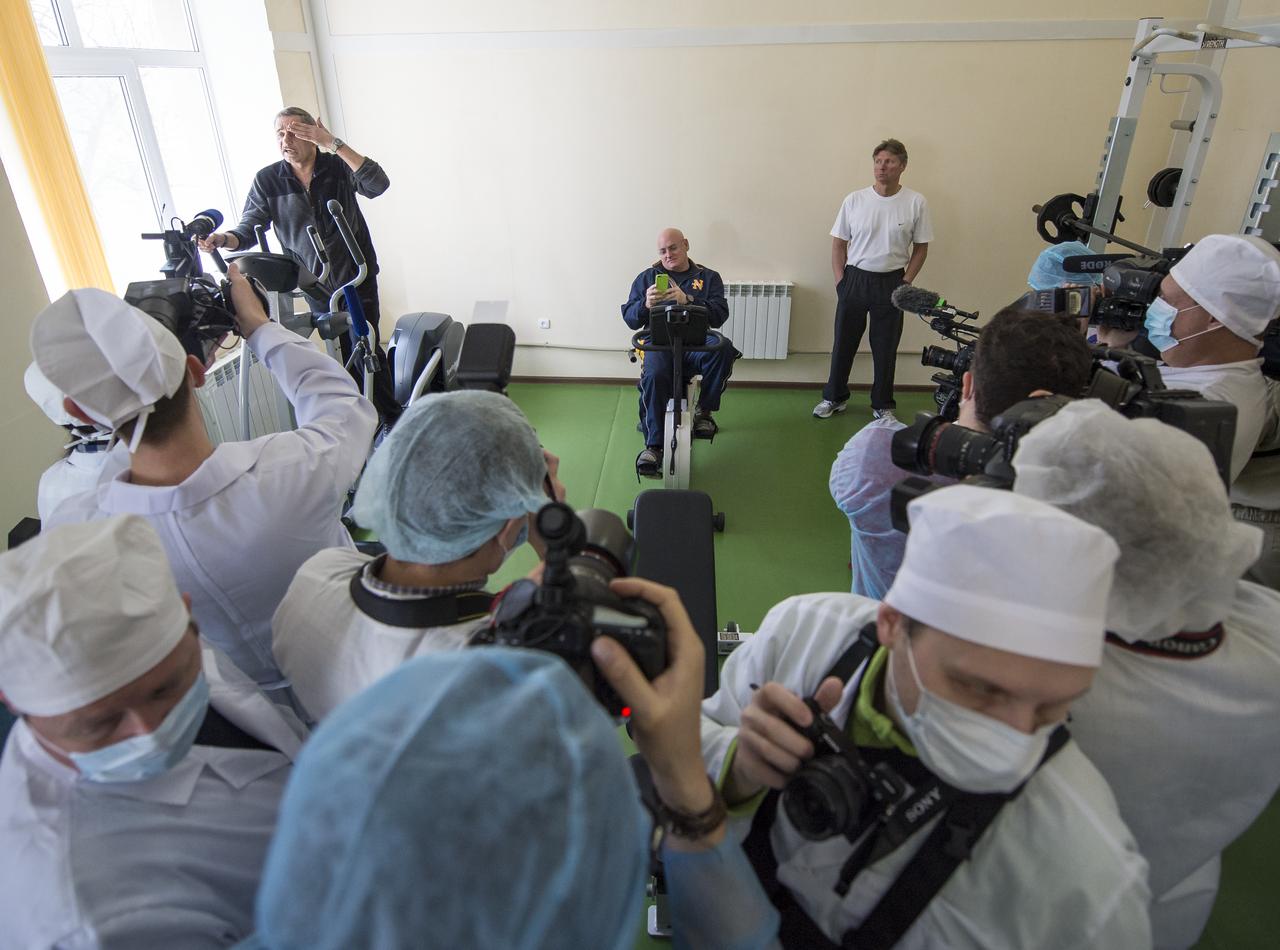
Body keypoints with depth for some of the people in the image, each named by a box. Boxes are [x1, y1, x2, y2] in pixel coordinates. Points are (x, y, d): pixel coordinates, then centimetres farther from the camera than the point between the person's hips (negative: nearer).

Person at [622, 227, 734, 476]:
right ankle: (653, 446, -28)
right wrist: (646, 304, -10)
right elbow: (629, 318, 12)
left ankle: (703, 410, -14)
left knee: (724, 348, -34)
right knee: (654, 375, -35)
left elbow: (720, 315, 1)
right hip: (660, 343, 0)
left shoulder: (708, 277, 18)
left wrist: (688, 301, -15)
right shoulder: (647, 277, 20)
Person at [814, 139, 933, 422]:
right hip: (854, 278, 1)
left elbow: (921, 247, 3)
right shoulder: (854, 200, -1)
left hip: (891, 283, -1)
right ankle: (834, 398, 25)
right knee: (843, 344, 9)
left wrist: (905, 283, -4)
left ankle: (883, 405, 21)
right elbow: (838, 244, 4)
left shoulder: (916, 203, -3)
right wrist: (840, 281, -4)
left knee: (885, 349, 7)